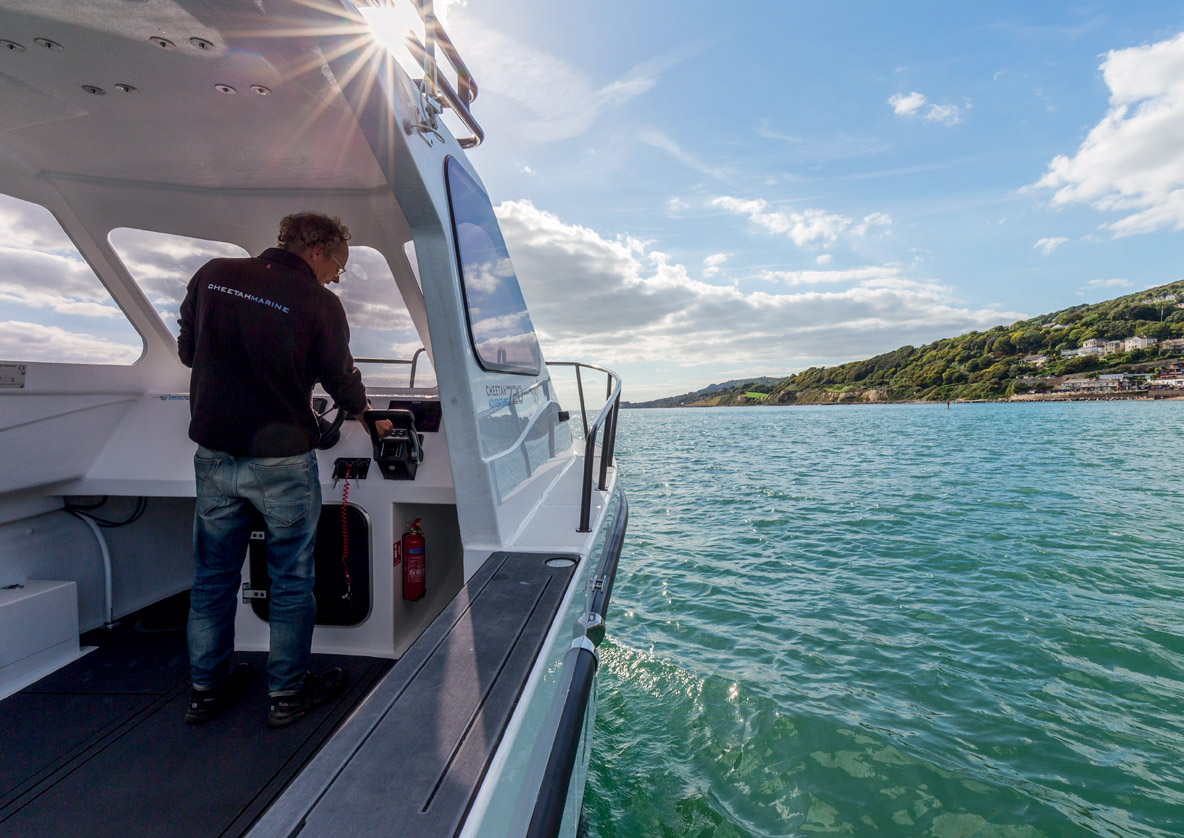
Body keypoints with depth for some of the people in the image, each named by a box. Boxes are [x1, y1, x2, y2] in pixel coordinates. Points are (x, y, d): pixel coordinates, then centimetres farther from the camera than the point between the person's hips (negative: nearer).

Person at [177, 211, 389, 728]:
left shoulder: (212, 275, 4)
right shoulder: (319, 304, -11)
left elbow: (187, 351, 14)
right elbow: (341, 379, 0)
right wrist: (366, 414, 20)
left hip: (213, 455, 5)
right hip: (281, 460, -5)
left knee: (213, 574, 19)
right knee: (291, 578, 11)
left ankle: (206, 688, 35)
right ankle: (287, 693, 26)